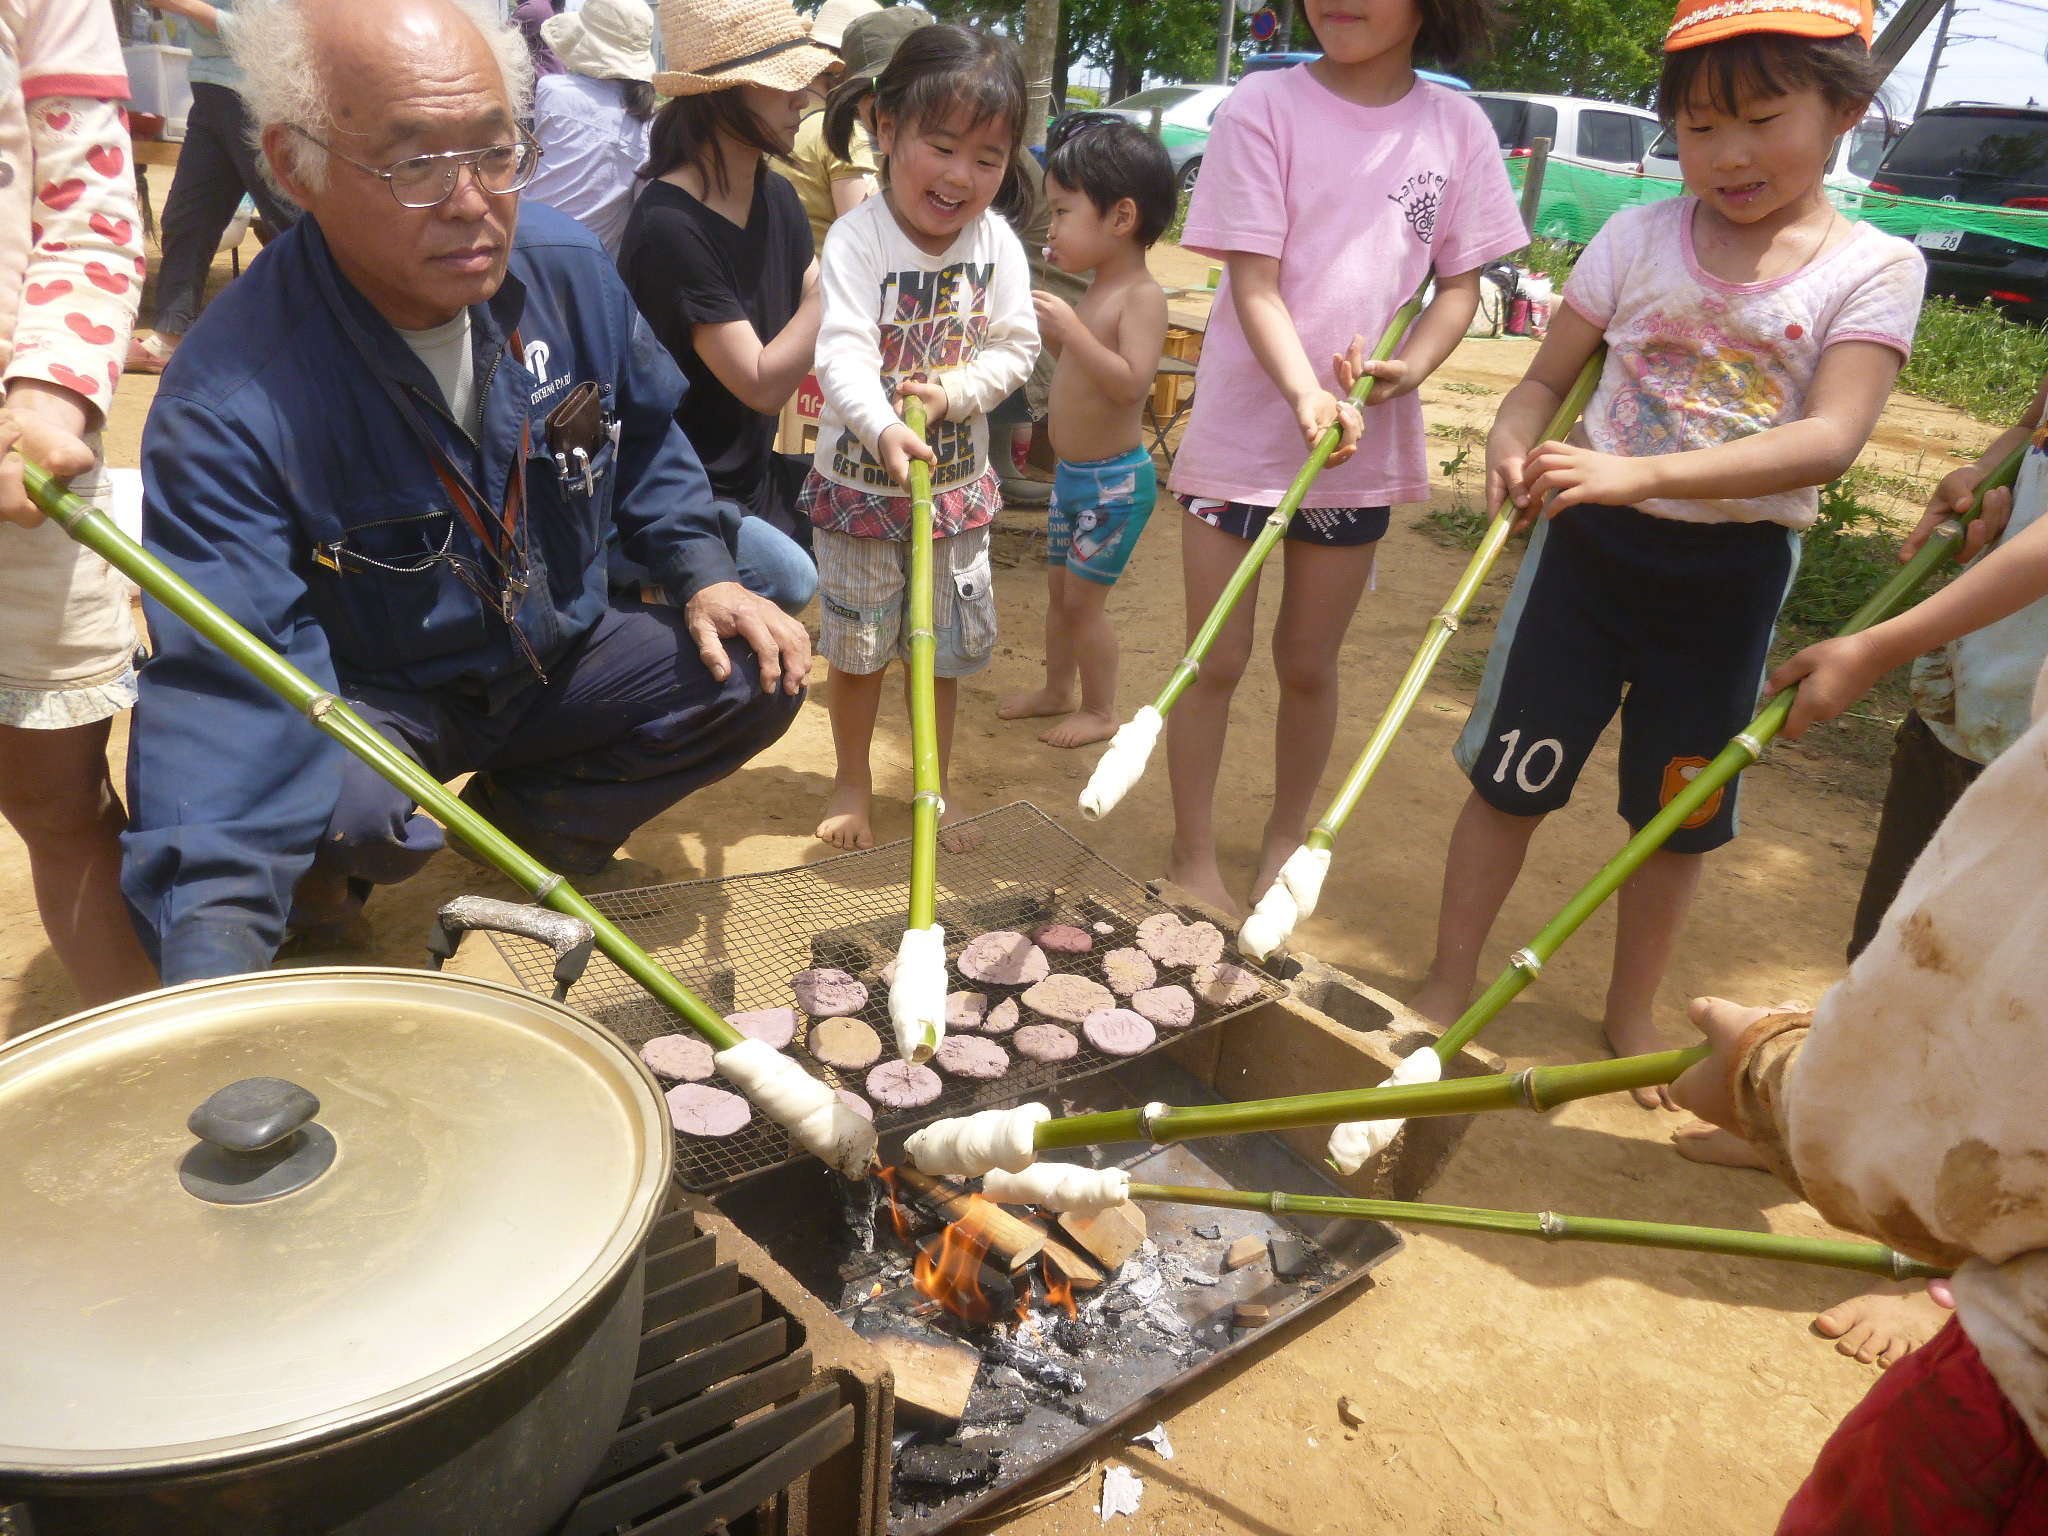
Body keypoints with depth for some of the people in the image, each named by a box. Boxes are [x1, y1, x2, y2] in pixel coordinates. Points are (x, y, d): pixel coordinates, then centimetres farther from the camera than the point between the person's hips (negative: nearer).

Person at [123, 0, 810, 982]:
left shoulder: (565, 265, -12)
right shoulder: (226, 407, -29)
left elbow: (643, 438, 8)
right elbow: (228, 685, -36)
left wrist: (703, 571, -8)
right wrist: (210, 954, -47)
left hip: (563, 652, 5)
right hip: (374, 697, -5)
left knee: (759, 677, -14)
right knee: (345, 811, -36)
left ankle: (519, 821, 9)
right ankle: (324, 868, 5)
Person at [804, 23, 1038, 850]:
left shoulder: (997, 244, -6)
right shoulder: (856, 239, -17)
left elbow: (1016, 346, -2)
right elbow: (843, 352, -28)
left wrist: (954, 389, -21)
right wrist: (883, 429, -46)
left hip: (957, 479, 3)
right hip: (859, 479, -3)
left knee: (949, 643, 13)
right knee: (857, 643, 10)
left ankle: (935, 784, 33)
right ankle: (852, 782, 31)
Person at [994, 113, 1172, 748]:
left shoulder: (1142, 296, -19)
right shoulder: (1096, 292, 8)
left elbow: (1131, 381, -31)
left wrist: (1070, 327, -33)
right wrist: (1047, 320, 7)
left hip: (1114, 481, -9)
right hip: (1072, 475, 9)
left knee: (1083, 600, 1)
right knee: (1059, 591, 19)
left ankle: (1101, 712, 17)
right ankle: (1058, 690, 36)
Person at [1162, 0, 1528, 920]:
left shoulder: (1456, 128, 1)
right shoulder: (1263, 108, -8)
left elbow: (1460, 283, 6)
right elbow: (1253, 284, -13)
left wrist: (1412, 364, -14)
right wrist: (1305, 392, -29)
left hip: (1365, 440, 3)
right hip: (1243, 426, -2)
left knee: (1310, 662, 13)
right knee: (1216, 659, 4)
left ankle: (1286, 843, 31)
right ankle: (1193, 857, 19)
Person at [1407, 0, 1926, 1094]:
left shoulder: (1873, 269, -6)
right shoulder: (1639, 238, -1)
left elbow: (1829, 438, -20)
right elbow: (1546, 380, 3)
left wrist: (1645, 473, -33)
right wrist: (1512, 441, -22)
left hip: (1735, 569, 0)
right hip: (1590, 543, 0)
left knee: (1679, 810, 13)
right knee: (1511, 773, 2)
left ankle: (1630, 1012, 33)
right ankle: (1448, 983, 20)